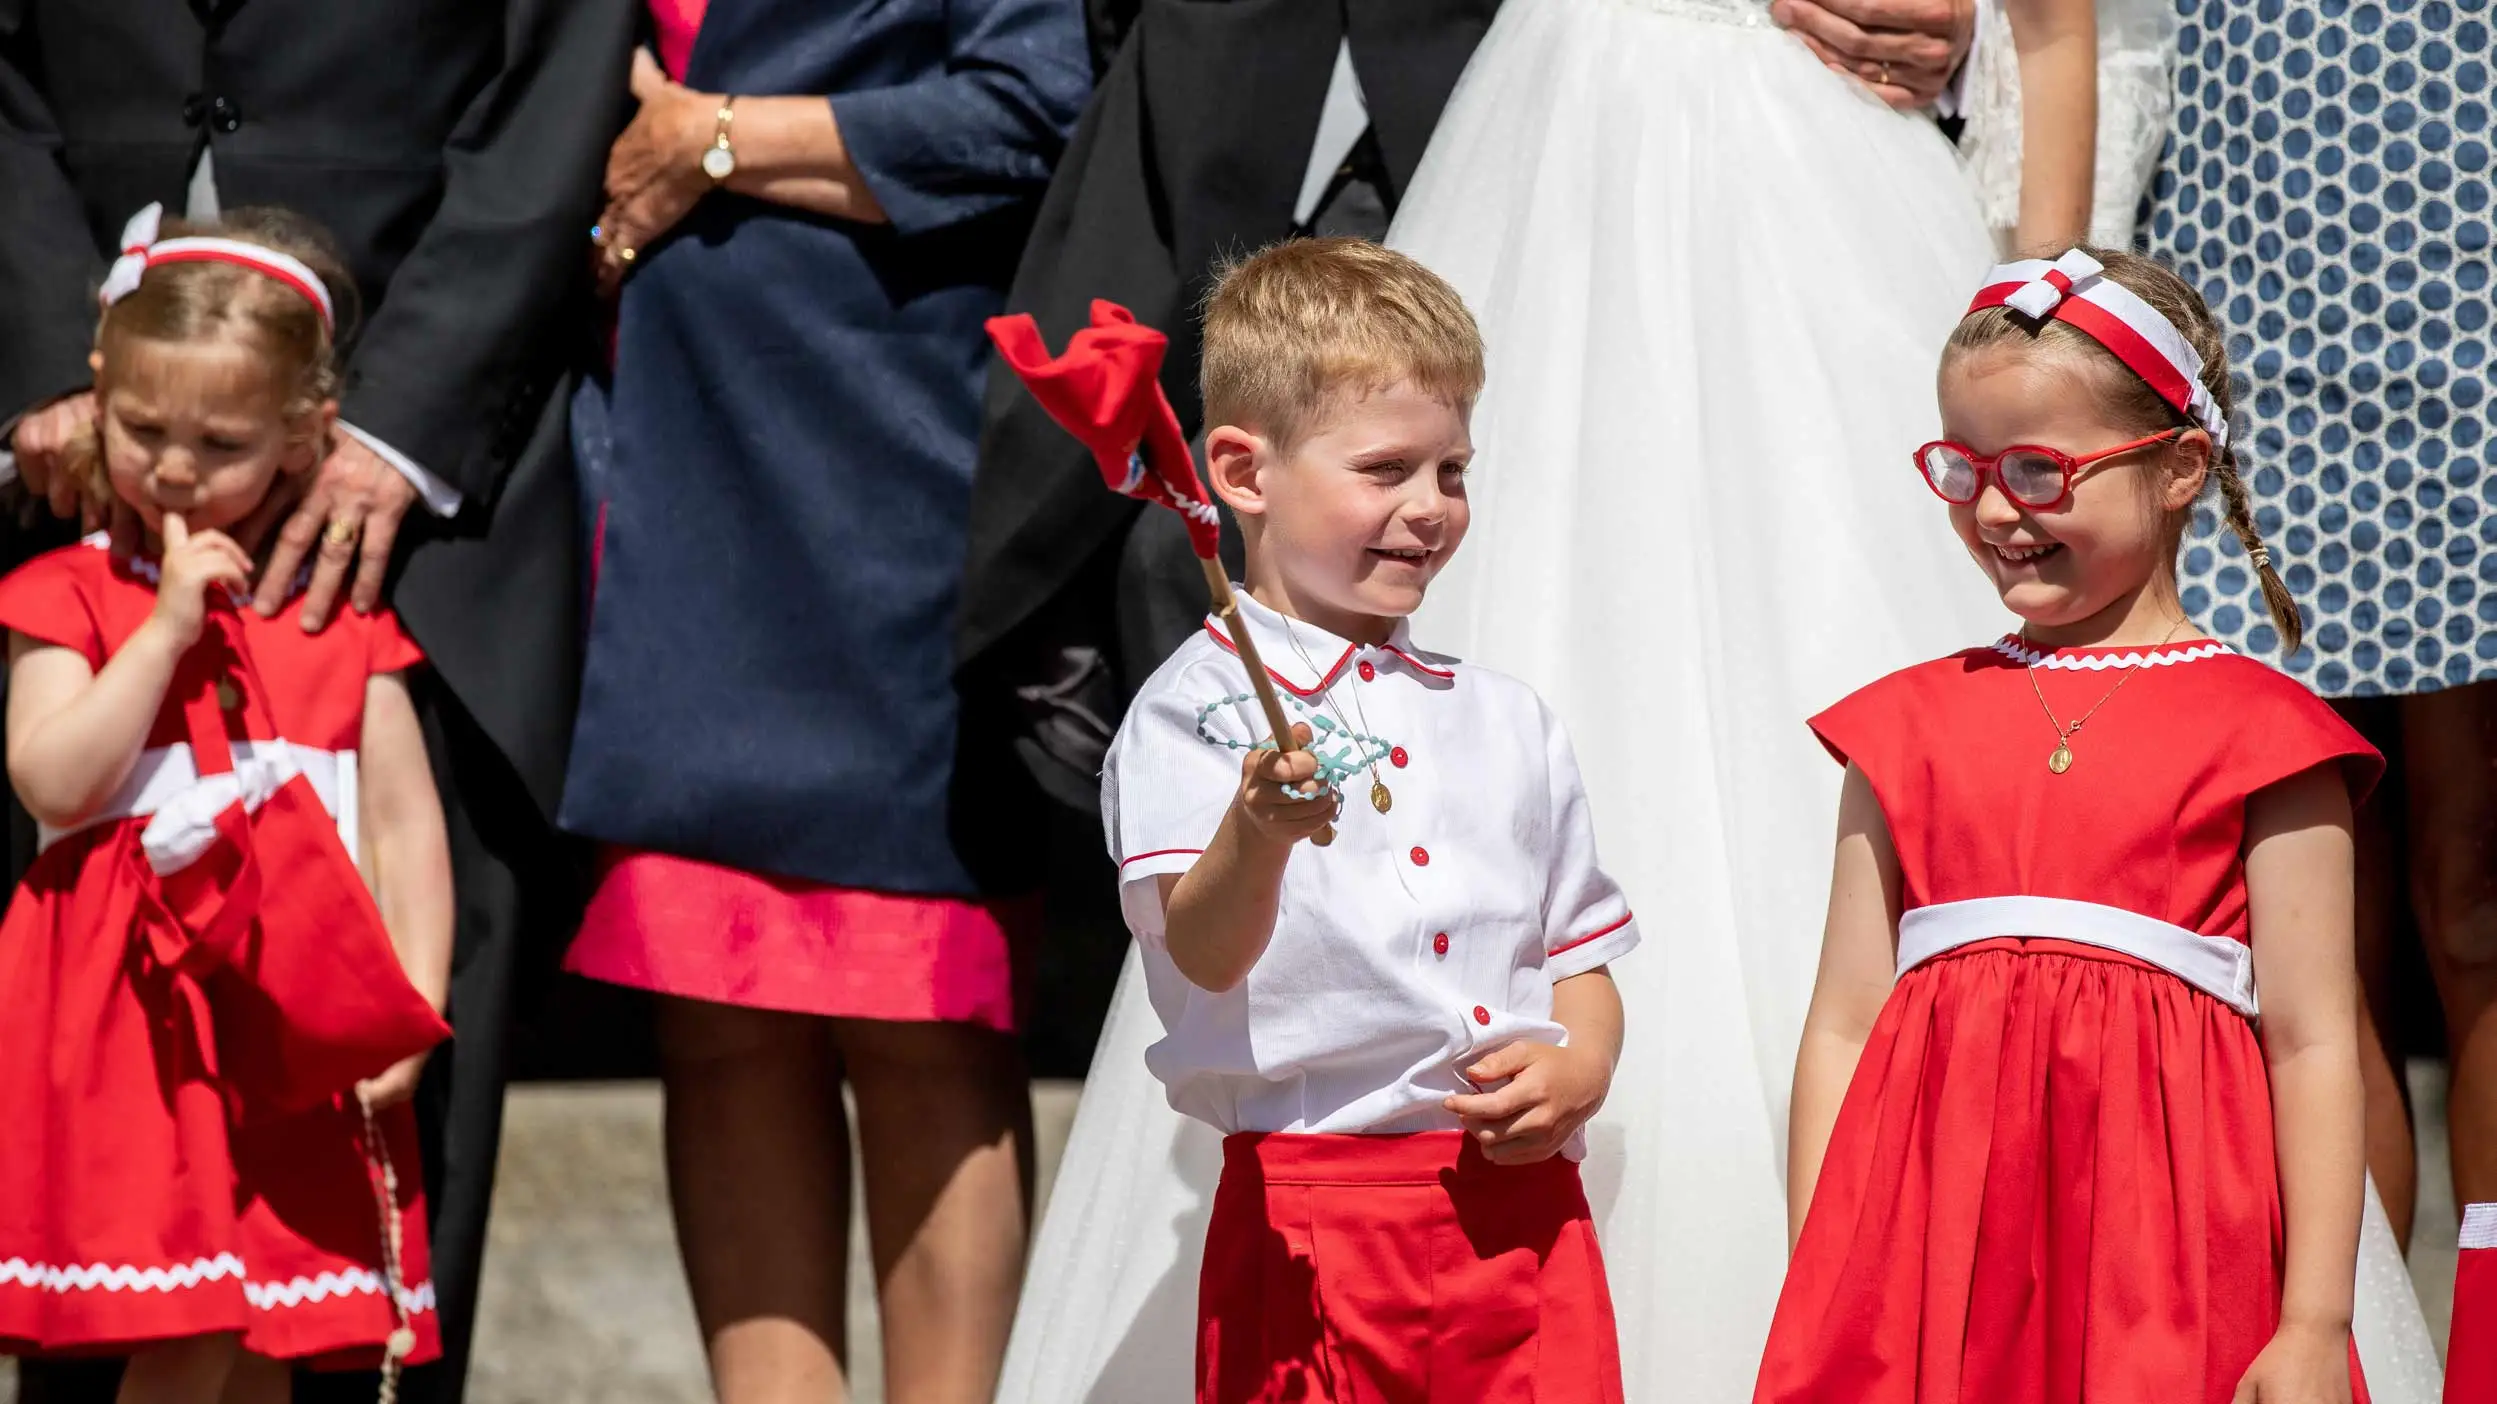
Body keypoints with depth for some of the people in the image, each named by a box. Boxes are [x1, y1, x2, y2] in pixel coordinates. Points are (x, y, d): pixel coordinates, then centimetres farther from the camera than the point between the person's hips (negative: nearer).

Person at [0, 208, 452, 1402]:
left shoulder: (341, 613, 11)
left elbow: (405, 819, 7)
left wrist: (413, 1005, -4)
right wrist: (166, 630, -13)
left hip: (302, 1016, 3)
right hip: (138, 1010, -3)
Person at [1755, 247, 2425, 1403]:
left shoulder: (2260, 734, 2)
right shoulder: (1911, 725, 12)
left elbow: (2311, 1046, -1)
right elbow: (1845, 1027, 10)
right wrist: (1818, 1304, 4)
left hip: (2164, 1273, -3)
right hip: (1933, 1258, 3)